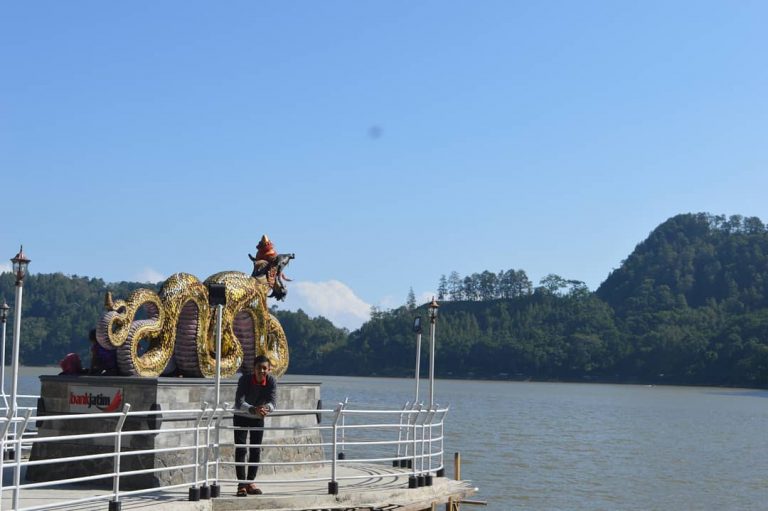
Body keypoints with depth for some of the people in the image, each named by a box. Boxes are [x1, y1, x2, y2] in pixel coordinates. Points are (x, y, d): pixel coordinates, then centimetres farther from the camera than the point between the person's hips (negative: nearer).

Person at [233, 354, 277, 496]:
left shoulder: (271, 381, -21)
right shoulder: (245, 379, -28)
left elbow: (272, 401, -28)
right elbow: (239, 402, -37)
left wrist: (266, 408, -52)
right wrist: (253, 409, -54)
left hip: (258, 418, 3)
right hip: (241, 417, -3)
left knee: (256, 450, 4)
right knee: (240, 449, -9)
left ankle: (250, 482, 15)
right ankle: (241, 484, -6)